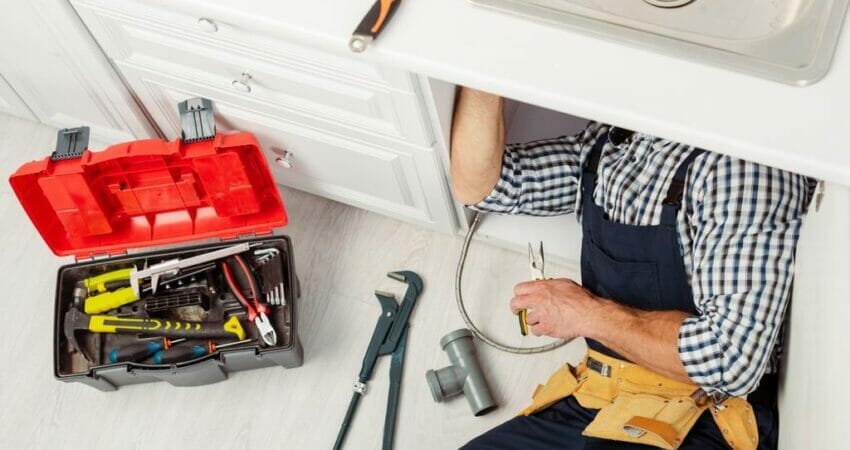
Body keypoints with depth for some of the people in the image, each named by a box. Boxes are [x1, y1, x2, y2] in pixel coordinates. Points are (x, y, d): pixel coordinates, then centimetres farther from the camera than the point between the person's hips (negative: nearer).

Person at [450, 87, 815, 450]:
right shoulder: (607, 140, 8)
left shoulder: (747, 164, -17)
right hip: (589, 405, 7)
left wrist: (588, 314, -13)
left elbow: (733, 358, -24)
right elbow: (478, 185, 3)